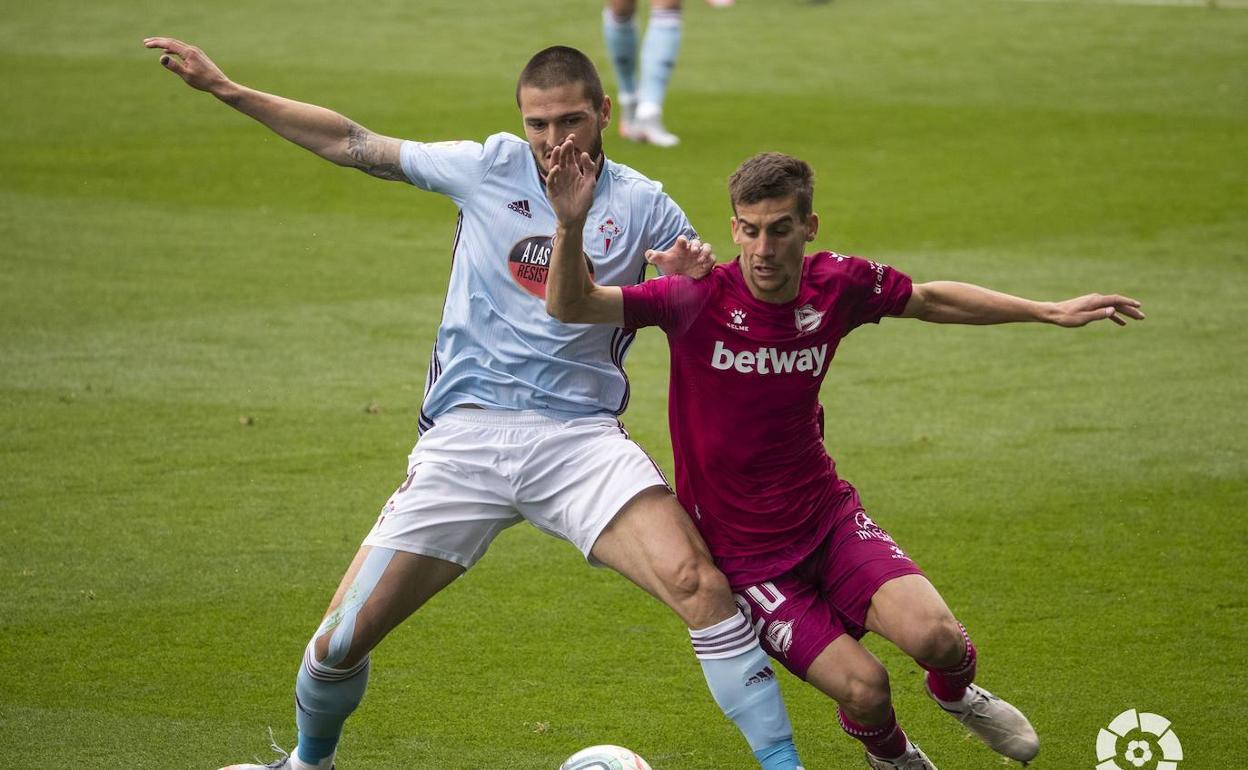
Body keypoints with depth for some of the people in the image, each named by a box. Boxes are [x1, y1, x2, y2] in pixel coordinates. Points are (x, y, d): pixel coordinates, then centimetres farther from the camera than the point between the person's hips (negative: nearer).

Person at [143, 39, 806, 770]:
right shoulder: (491, 168, 6)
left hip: (579, 436, -1)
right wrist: (226, 89, 13)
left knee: (697, 582, -26)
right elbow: (354, 144, 13)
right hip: (464, 436, 1)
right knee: (341, 640, -1)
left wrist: (690, 277, -14)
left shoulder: (642, 206, 4)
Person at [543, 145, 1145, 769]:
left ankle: (955, 692, 18)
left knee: (934, 636, -21)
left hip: (827, 514, 3)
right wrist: (570, 227, -45)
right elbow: (571, 308, -26)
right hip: (742, 550, -3)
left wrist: (1048, 312, 16)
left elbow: (930, 300, 13)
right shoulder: (700, 301, -19)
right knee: (864, 689, -16)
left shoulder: (836, 285, -7)